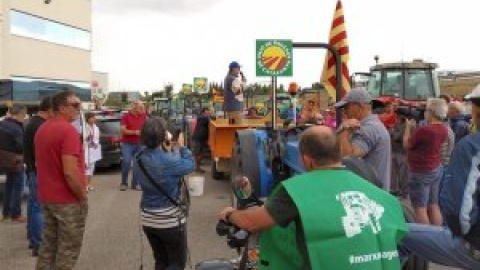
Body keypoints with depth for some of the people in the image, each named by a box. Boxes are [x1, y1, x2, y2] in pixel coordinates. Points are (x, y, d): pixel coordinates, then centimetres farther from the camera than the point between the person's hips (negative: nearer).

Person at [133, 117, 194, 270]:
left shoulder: (139, 160, -4)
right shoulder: (169, 161, -24)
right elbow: (190, 165, -6)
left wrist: (168, 150, 9)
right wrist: (181, 147, 7)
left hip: (148, 219, 7)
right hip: (170, 219, -7)